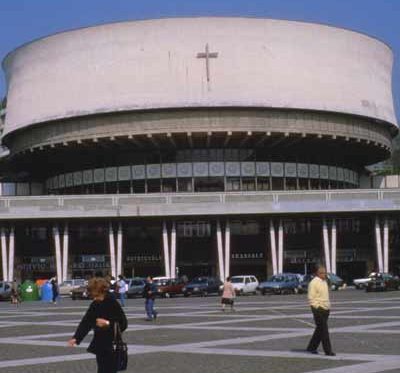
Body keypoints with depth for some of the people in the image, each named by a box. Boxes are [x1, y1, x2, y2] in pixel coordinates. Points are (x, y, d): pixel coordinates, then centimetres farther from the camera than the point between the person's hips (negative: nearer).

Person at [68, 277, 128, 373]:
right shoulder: (94, 305, 4)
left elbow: (123, 324, -13)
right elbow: (86, 322, -1)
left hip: (112, 347, -6)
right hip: (100, 345, 6)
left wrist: (108, 323, -25)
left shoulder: (113, 304, -14)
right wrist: (76, 338, -13)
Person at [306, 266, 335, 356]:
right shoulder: (314, 283, -12)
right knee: (324, 331, -8)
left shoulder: (324, 282, 15)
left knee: (320, 330, 13)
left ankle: (311, 347, 24)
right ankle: (328, 350, -5)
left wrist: (328, 306, 17)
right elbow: (311, 298, -15)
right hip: (318, 309, -9)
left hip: (325, 309, 9)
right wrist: (317, 307, -19)